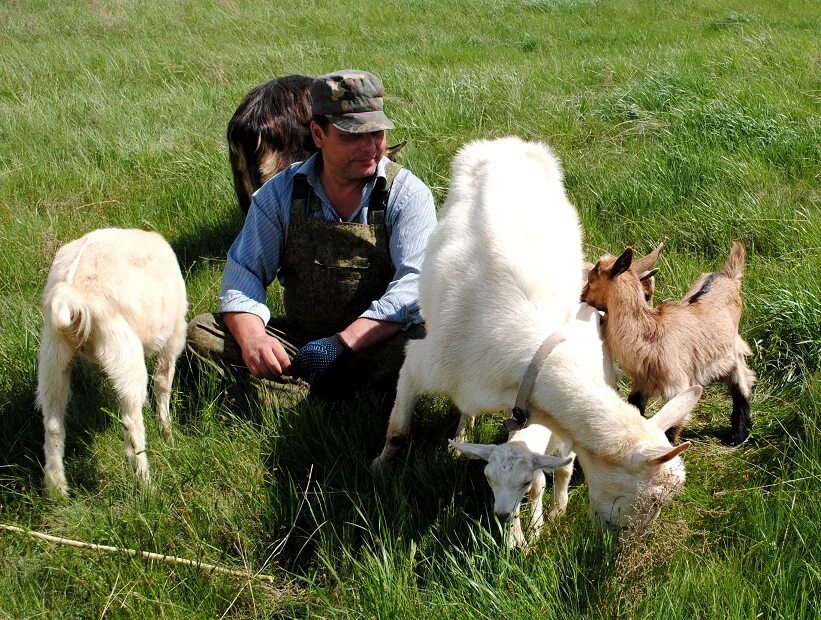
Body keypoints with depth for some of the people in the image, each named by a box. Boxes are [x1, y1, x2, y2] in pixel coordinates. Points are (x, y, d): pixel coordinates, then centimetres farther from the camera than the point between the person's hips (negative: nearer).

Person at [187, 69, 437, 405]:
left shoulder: (407, 194, -7)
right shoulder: (281, 192, 0)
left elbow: (413, 286, -17)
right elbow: (244, 272, -1)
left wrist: (343, 343, -29)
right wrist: (252, 337, -23)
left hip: (375, 345, -3)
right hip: (299, 339, 3)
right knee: (200, 333, -17)